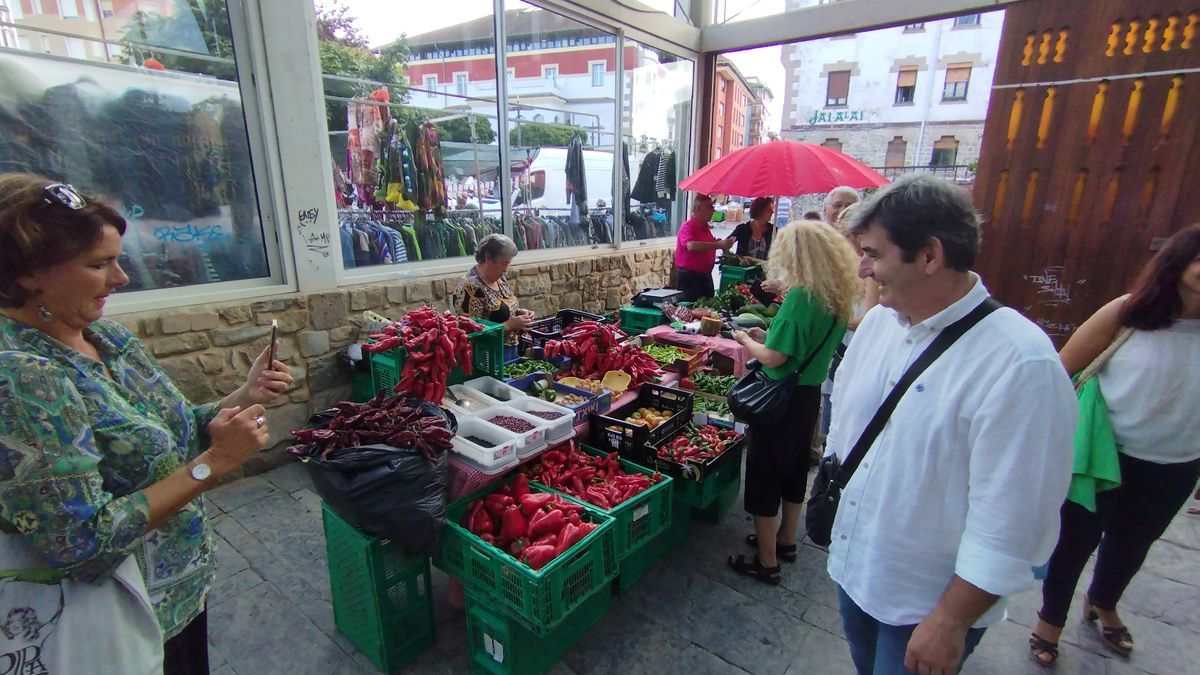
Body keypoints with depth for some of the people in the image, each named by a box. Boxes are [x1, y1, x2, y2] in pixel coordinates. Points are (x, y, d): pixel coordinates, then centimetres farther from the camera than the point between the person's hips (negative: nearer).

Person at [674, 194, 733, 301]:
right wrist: (719, 245, -33)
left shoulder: (705, 227, 13)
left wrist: (723, 245, 9)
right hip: (689, 277, -8)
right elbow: (691, 246, -34)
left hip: (705, 276, 9)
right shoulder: (687, 227, -14)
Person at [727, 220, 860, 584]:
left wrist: (746, 340, -6)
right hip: (810, 394, 9)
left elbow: (773, 358, -23)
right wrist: (768, 336, 11)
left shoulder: (800, 296, -23)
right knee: (794, 469, 23)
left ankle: (766, 562, 21)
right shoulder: (838, 297, 2)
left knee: (765, 476, 7)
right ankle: (785, 540, 43)